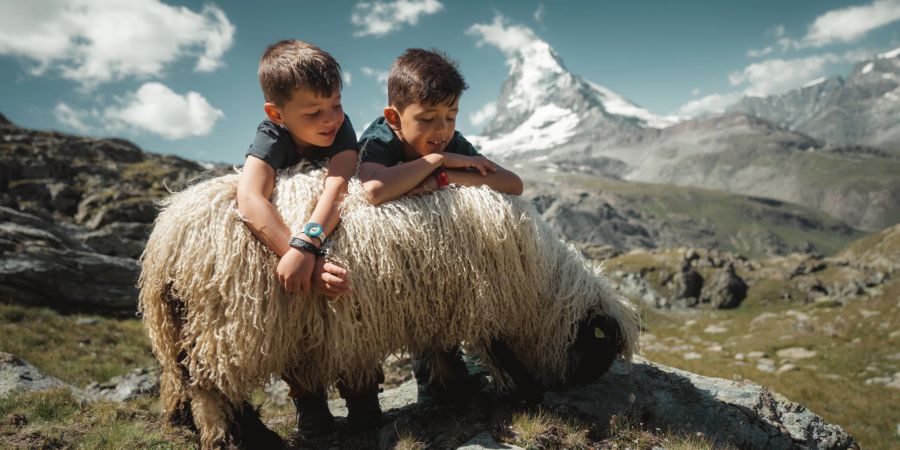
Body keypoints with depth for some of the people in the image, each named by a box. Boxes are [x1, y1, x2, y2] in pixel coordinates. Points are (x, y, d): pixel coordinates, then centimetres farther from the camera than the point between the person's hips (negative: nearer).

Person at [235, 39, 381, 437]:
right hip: (279, 234, -1)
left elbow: (338, 186, -39)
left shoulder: (340, 126, -23)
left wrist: (305, 245, -57)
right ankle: (307, 397, 2)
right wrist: (310, 265, -56)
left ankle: (360, 389, 5)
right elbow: (250, 199, -44)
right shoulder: (271, 136, -26)